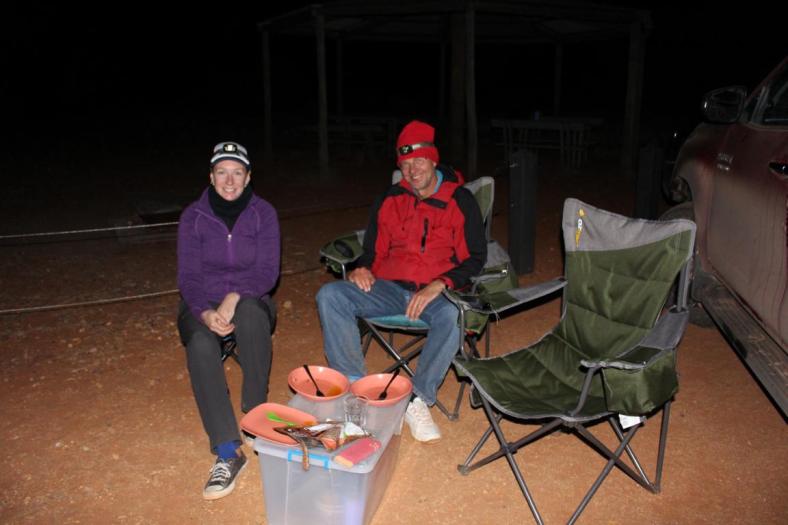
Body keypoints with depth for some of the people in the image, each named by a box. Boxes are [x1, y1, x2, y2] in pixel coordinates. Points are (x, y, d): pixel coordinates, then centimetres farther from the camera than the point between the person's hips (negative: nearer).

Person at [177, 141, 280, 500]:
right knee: (200, 344, -34)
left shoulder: (263, 213, -4)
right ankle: (227, 452, -35)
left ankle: (256, 414, -20)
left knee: (251, 313, -38)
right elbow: (188, 276, -6)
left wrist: (234, 298, -27)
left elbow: (267, 272, -9)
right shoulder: (193, 217, -3)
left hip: (248, 299, 0)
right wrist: (205, 312, -25)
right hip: (202, 304, 1)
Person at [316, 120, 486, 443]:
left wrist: (438, 286, -19)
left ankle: (419, 401, -22)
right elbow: (373, 249, 18)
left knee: (452, 315, -38)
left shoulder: (460, 201, 1)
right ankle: (355, 386, -17)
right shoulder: (390, 200, 11)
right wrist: (362, 268, -7)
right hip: (389, 288, 3)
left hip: (436, 292, -3)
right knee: (330, 295, -20)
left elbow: (474, 259, -2)